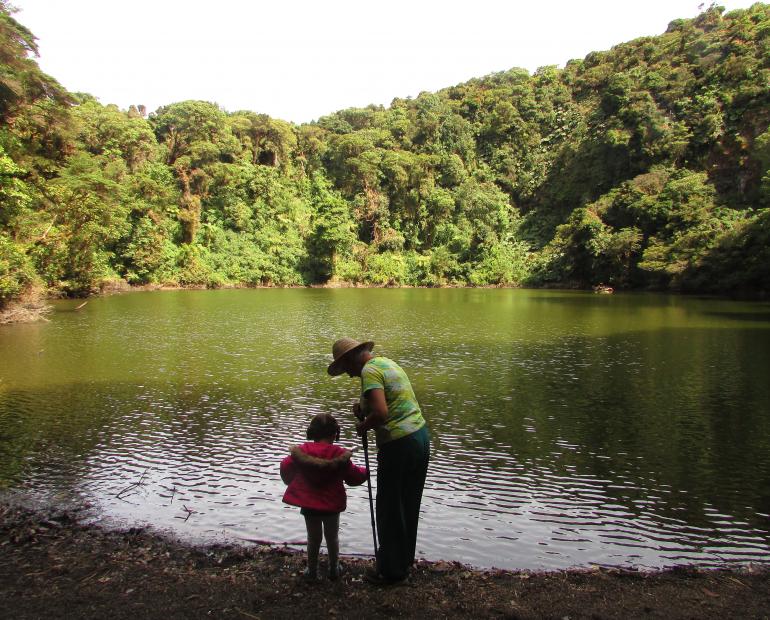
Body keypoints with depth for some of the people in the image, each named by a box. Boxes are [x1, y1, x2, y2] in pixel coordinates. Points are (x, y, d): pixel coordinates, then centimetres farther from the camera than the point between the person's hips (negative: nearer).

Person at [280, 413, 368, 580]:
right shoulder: (339, 455, -13)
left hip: (308, 505, 1)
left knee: (313, 537, 18)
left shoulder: (301, 451, -7)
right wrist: (365, 472, 15)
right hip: (332, 504, -1)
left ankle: (312, 570, 26)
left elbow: (286, 468, 3)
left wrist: (292, 482, 23)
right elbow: (354, 476, -6)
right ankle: (334, 569, 30)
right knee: (332, 537, 19)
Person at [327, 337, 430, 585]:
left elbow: (380, 413, -26)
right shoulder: (388, 363, 15)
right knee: (408, 505, 20)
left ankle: (391, 569, 20)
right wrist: (363, 407, 10)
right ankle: (404, 558, 35)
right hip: (420, 434, 10)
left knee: (389, 510, 7)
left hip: (398, 444, -9)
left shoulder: (370, 371, -14)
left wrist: (363, 426, -7)